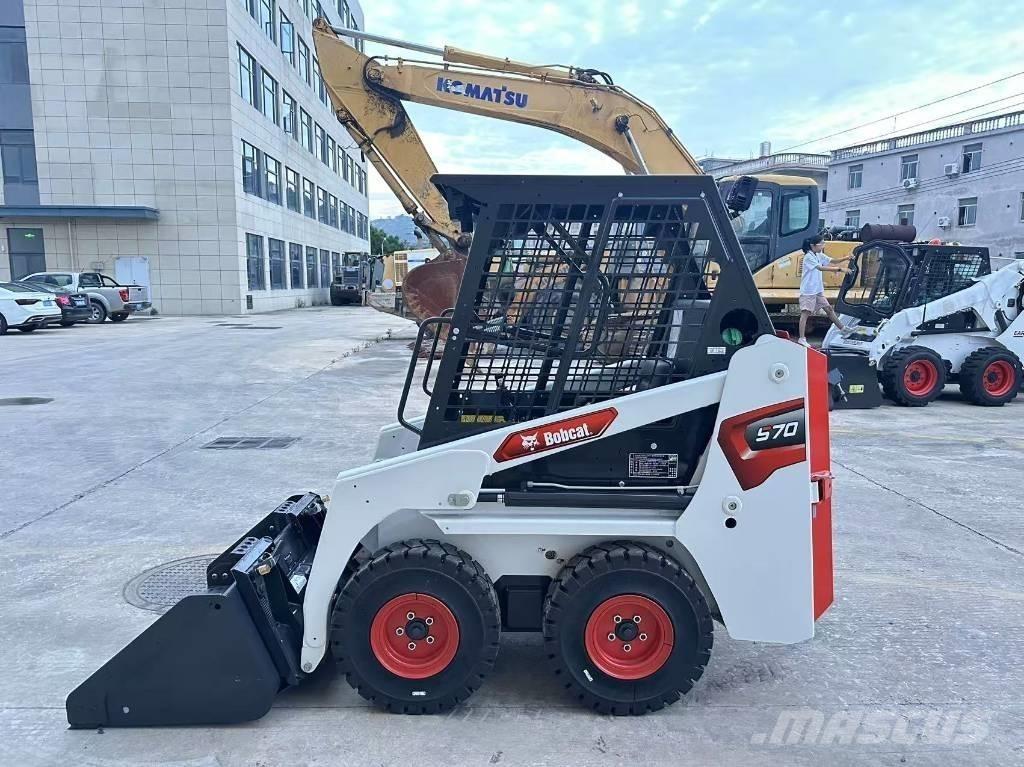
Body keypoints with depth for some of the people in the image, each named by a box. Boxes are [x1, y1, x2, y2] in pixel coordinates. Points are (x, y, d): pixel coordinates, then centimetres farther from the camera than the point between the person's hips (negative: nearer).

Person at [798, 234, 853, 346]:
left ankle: (842, 329, 28)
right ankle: (802, 339, -8)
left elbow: (833, 261, 10)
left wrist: (846, 258, -8)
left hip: (818, 290, 8)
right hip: (808, 291, -8)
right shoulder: (808, 257, -17)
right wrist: (840, 269, -30)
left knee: (828, 308, 17)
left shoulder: (819, 255, 9)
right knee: (805, 313, -8)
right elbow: (822, 268, -27)